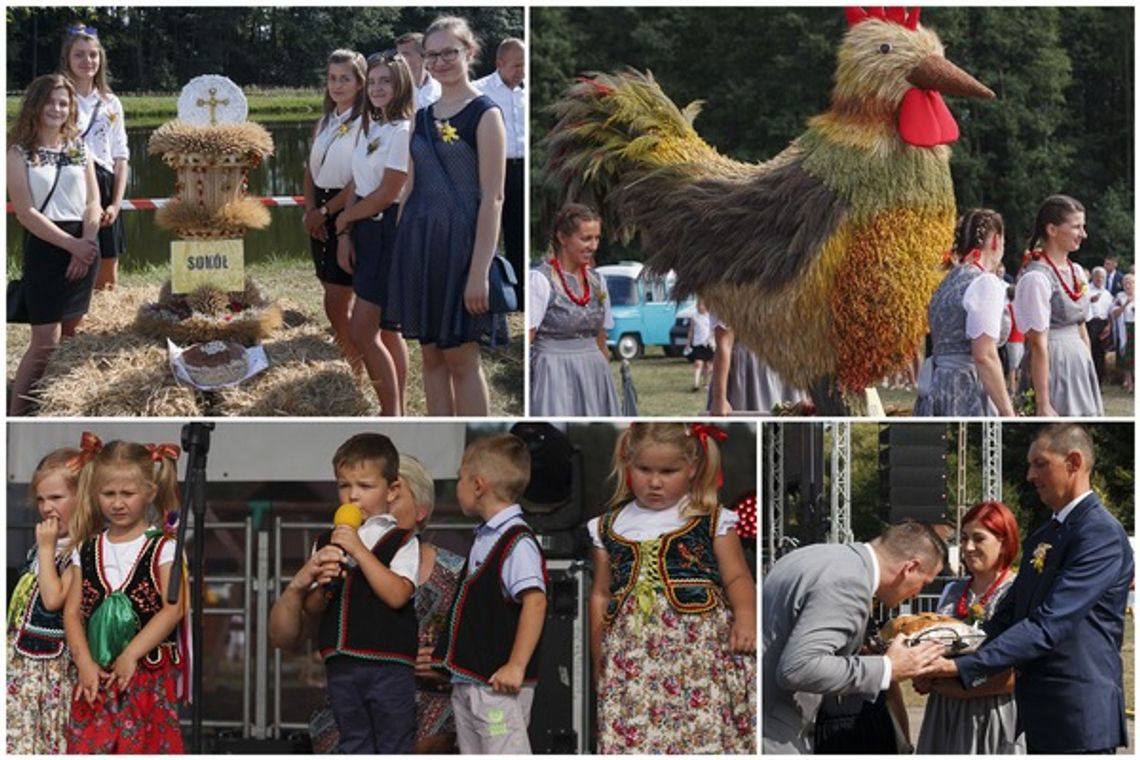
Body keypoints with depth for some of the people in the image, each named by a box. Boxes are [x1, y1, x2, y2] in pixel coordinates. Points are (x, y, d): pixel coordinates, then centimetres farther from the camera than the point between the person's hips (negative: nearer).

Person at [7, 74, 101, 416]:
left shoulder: (79, 147, 11)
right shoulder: (20, 153, -4)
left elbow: (93, 202, 7)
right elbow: (26, 213, -10)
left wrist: (87, 243, -9)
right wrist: (70, 244, -15)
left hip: (83, 247, 5)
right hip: (45, 246, -5)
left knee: (70, 336, 9)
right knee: (46, 342, -11)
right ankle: (16, 415, -7)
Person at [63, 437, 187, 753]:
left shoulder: (164, 548, -2)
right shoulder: (86, 550, 11)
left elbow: (173, 608, -10)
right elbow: (73, 612, 7)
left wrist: (130, 655, -14)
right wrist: (85, 663, -7)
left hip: (150, 675, -3)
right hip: (97, 675, 3)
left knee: (145, 747, -4)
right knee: (89, 747, -1)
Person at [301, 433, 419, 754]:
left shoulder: (401, 541, -3)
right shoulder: (326, 542, 11)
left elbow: (397, 595, -18)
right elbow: (311, 608, 13)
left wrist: (359, 550, -18)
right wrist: (322, 588, -10)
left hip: (389, 664, -5)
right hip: (341, 664, 5)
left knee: (393, 748, 2)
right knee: (353, 746, 14)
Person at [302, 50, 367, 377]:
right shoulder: (324, 124, 13)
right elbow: (310, 170, 14)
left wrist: (325, 211, -11)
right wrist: (310, 210, -1)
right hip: (321, 218, 7)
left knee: (338, 304, -8)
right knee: (336, 304, 10)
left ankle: (356, 375, 1)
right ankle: (352, 370, 18)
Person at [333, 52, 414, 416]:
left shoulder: (403, 132, -14)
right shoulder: (368, 129, 13)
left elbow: (385, 194, -15)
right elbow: (356, 185, 11)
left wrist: (344, 218, -2)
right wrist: (345, 235, 1)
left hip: (389, 232, -9)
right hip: (366, 232, 9)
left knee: (362, 332, -10)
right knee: (387, 331, 12)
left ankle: (391, 414, -1)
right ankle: (396, 414, 17)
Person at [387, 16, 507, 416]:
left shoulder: (484, 114, -7)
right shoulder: (422, 117, 13)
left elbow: (492, 197, -12)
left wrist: (480, 270, -17)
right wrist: (400, 253, 11)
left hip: (460, 243, -7)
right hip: (418, 243, 7)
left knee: (461, 356, -3)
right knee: (431, 355, 8)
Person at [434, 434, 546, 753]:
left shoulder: (517, 542, -17)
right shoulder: (484, 538, 14)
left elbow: (535, 601, -25)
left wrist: (516, 666, -26)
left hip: (499, 683, -10)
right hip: (467, 679, 10)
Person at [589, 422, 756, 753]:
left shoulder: (712, 521, 6)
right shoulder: (609, 528, 14)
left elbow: (737, 579, 4)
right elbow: (601, 596, 20)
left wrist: (745, 616, -16)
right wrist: (598, 660, 20)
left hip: (700, 649, -3)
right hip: (632, 660, 3)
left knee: (704, 735, -12)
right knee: (630, 735, -8)